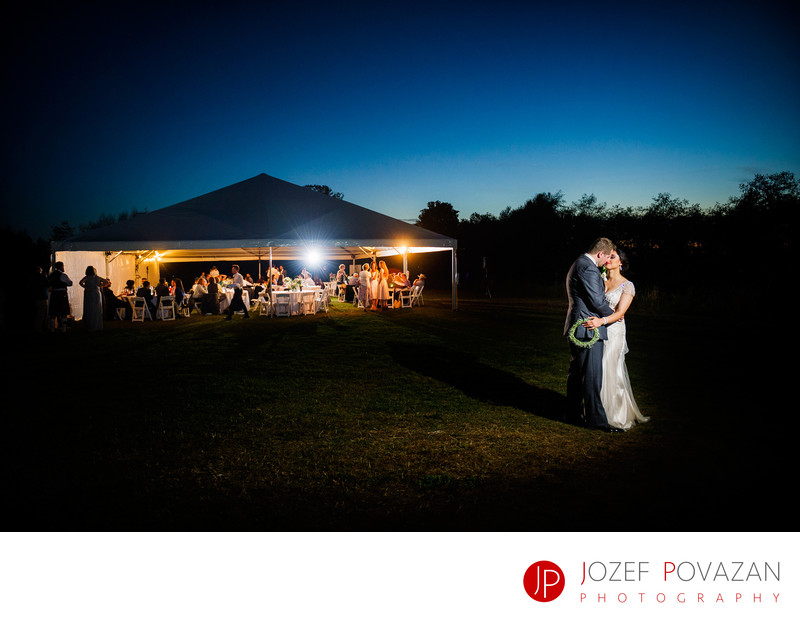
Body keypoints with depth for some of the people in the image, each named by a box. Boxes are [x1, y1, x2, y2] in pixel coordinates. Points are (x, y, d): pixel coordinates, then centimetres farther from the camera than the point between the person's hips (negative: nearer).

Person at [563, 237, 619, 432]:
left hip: (576, 328, 11)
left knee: (576, 372, 14)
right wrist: (613, 314, -1)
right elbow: (597, 301, -18)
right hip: (589, 329, -11)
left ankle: (574, 414, 22)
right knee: (592, 376, -6)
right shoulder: (588, 268, -17)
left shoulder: (578, 264, 17)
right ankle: (596, 419, -1)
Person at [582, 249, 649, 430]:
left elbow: (620, 313, -16)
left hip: (613, 331, -5)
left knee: (609, 372, -2)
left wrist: (601, 321, -31)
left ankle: (615, 414, 13)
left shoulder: (627, 286, -5)